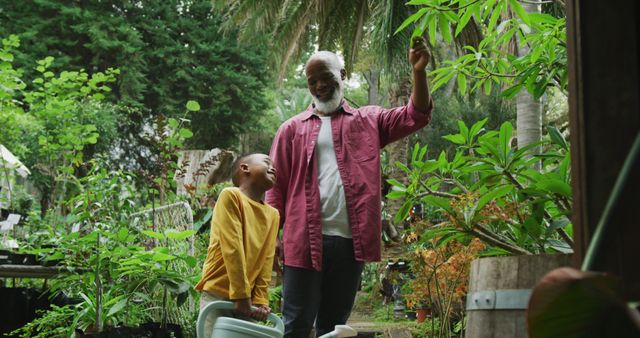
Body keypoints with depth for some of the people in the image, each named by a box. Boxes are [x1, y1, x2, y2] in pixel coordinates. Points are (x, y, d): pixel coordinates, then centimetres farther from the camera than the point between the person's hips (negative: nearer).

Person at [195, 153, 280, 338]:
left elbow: (266, 262, 8)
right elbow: (232, 249, -12)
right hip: (217, 294, -6)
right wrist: (241, 295, -15)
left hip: (247, 299, 6)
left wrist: (261, 301, -3)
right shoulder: (230, 195, -5)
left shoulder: (273, 215, 14)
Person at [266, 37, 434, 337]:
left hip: (350, 241, 1)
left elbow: (416, 116, 3)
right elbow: (277, 188, 7)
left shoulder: (368, 120, 14)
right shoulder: (292, 129, 11)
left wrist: (418, 72, -13)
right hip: (304, 241, -1)